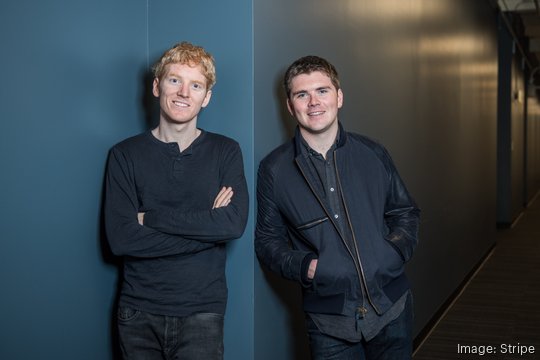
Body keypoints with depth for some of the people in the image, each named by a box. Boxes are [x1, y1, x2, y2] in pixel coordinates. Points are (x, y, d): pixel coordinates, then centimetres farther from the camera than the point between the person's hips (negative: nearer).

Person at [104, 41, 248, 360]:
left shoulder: (225, 151, 2)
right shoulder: (125, 155, 0)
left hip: (201, 311, 0)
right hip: (139, 312, 1)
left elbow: (235, 224, -14)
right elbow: (121, 238, -11)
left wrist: (150, 217, -14)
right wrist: (207, 224, -14)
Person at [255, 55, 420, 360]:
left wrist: (398, 248, -5)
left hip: (392, 310, 2)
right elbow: (267, 239, 4)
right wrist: (301, 266, -13)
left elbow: (405, 211, 14)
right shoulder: (274, 169, -3)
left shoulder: (373, 154, 2)